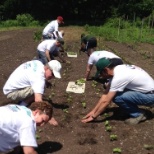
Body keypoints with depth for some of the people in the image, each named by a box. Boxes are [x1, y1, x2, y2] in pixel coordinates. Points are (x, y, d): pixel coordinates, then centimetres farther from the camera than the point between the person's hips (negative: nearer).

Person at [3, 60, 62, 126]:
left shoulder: (38, 63, -4)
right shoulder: (39, 78, -30)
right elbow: (38, 100, -40)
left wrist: (45, 81, 9)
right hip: (11, 92, -9)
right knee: (37, 91, -26)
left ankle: (19, 100, 12)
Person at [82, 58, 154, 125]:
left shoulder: (118, 77, -27)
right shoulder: (117, 70, 1)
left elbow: (106, 101, -22)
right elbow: (106, 94, 4)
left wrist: (93, 117, -10)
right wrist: (93, 111, 5)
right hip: (145, 90, 9)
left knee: (117, 97, -23)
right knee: (113, 94, 1)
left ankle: (138, 115, -2)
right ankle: (137, 112, 12)